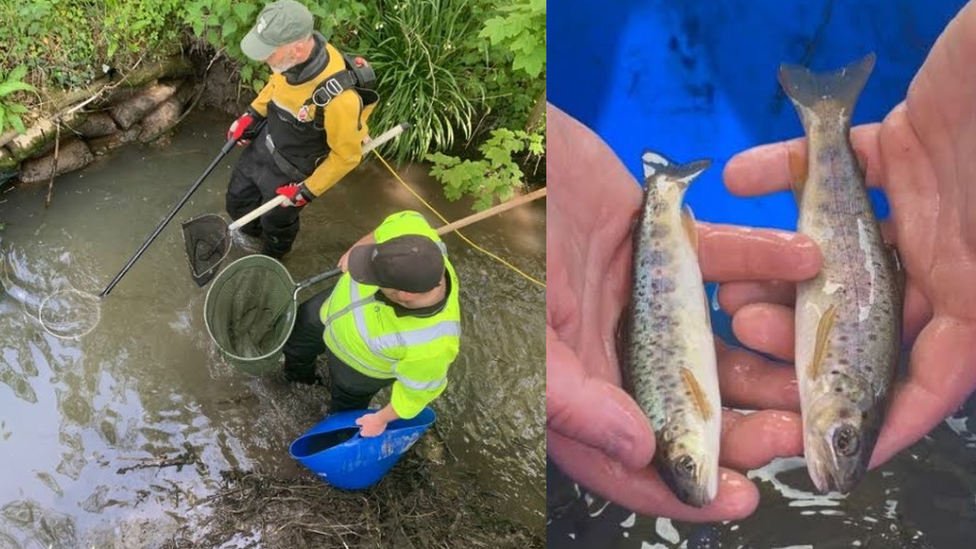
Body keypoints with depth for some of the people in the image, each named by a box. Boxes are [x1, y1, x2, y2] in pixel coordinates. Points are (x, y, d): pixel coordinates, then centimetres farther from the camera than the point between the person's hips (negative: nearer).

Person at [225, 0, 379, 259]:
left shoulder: (338, 98, -42)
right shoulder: (293, 57, -23)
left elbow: (347, 155, -25)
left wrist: (307, 192, -17)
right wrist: (252, 114, 5)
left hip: (292, 171, -6)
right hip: (265, 143, 6)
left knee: (276, 221, 21)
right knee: (238, 201, 25)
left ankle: (269, 261, 56)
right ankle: (255, 233, 60)